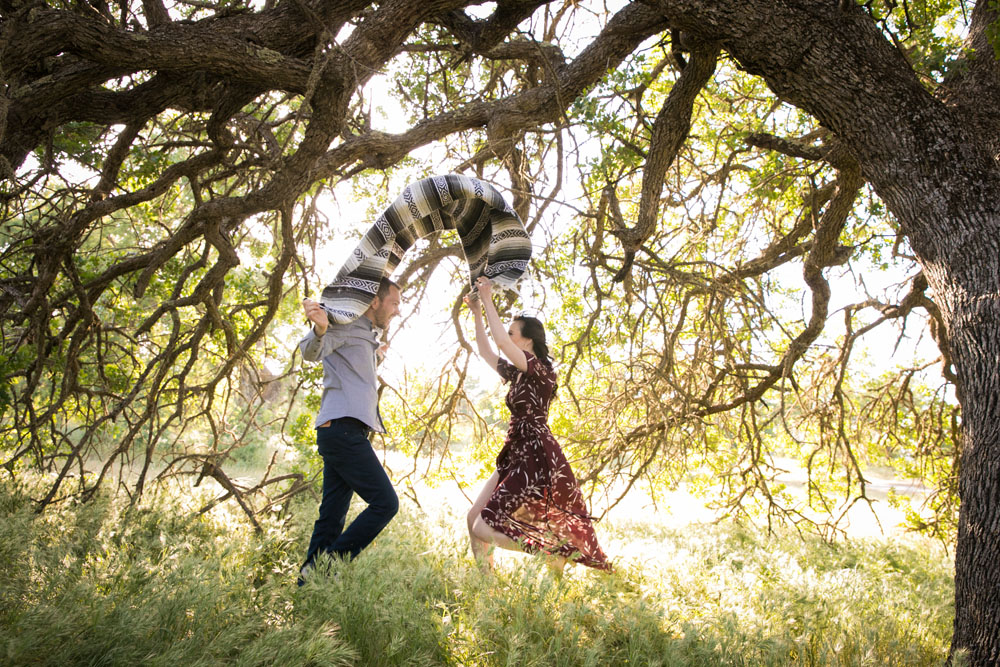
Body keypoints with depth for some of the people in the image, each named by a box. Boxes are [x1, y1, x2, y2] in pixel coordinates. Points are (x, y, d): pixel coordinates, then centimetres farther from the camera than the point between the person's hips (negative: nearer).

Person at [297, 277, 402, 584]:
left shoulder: (367, 333, 26)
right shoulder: (348, 324, -5)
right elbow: (311, 351, -25)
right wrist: (320, 329, -44)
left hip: (340, 433, 10)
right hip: (344, 430, -10)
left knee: (332, 516, 8)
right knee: (385, 502, -11)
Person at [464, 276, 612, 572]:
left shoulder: (541, 370, -12)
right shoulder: (516, 374, 14)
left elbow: (501, 343, -24)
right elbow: (486, 351, 24)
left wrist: (489, 301, -16)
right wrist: (477, 313, 15)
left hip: (536, 459, -10)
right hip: (516, 457, 10)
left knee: (484, 528, -11)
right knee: (473, 519, 8)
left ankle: (556, 551, -1)